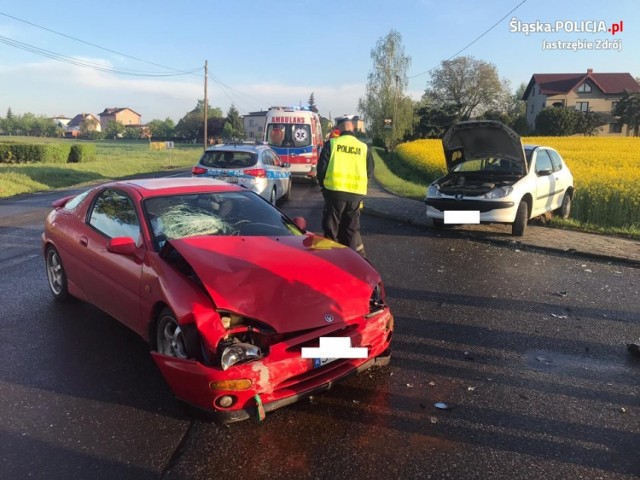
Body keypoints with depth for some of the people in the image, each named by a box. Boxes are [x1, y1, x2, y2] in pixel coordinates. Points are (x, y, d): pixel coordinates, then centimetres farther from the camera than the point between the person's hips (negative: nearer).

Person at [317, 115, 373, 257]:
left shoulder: (331, 144, -2)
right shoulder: (364, 148, 5)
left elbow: (321, 168, -1)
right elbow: (369, 172, 11)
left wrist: (323, 185, 15)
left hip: (335, 192, -2)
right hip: (356, 194, 3)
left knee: (331, 229, 10)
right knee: (351, 229, 14)